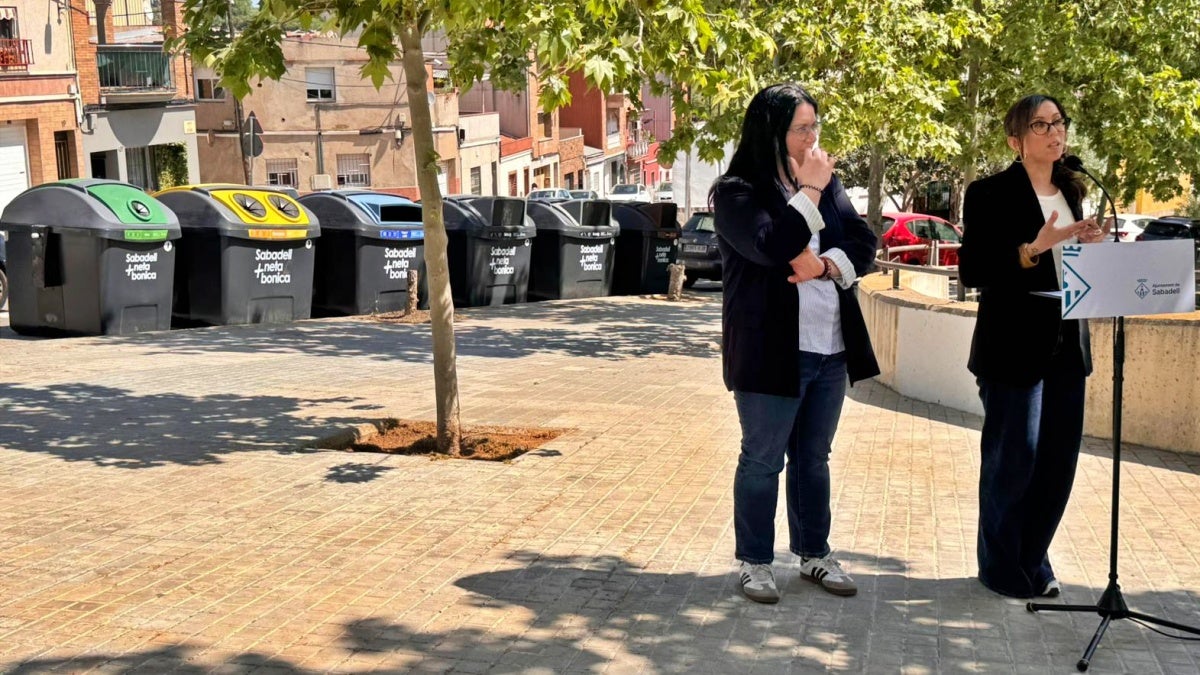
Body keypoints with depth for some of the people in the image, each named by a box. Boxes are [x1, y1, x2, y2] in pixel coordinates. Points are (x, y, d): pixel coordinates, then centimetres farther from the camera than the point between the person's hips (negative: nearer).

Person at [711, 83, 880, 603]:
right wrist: (809, 192, -15)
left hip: (830, 349, 6)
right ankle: (754, 561, 17)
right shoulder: (736, 192, -8)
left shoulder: (829, 184, 10)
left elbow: (864, 243, 4)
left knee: (814, 458, 16)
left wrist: (824, 263, -15)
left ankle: (813, 553, 29)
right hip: (769, 350, -6)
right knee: (762, 460, 5)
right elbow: (775, 247, -23)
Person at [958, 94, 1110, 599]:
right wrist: (1034, 249, -24)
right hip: (1014, 348, -7)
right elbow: (971, 272, -14)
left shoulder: (1071, 192, 13)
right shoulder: (990, 193, -7)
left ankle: (1033, 560, 25)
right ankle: (1002, 568, 16)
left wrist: (1093, 246, 0)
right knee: (1012, 460, 1)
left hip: (1066, 347, 7)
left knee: (1058, 460, 10)